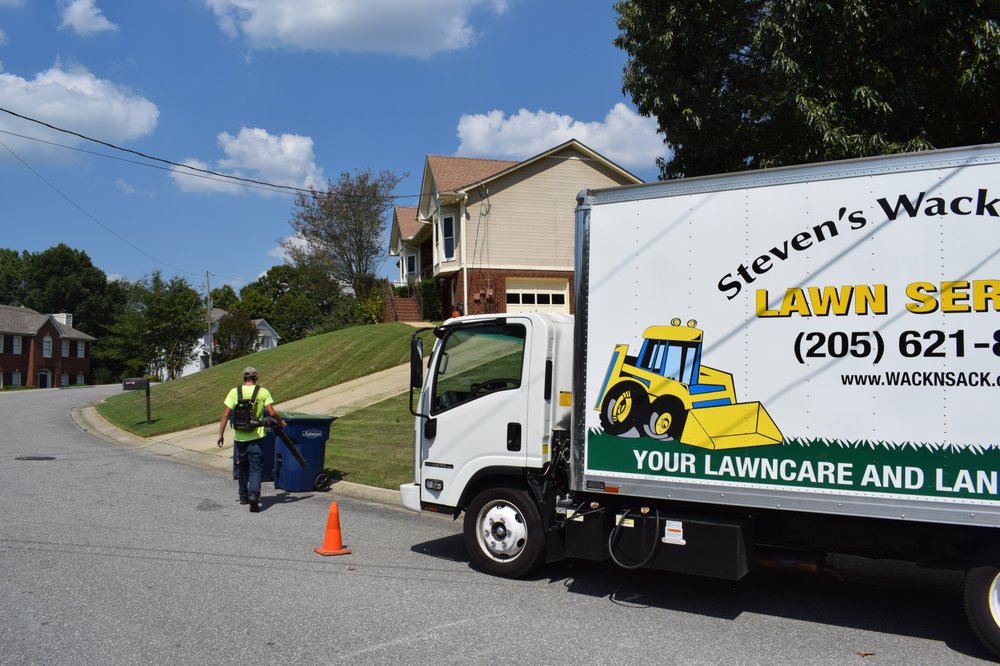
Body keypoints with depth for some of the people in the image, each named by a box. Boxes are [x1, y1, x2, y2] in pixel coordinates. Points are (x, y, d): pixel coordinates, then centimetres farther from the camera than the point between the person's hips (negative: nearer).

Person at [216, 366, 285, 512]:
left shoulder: (234, 392, 0)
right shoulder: (263, 392, -3)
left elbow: (225, 415, -3)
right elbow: (272, 413, -9)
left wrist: (220, 434, 2)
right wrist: (281, 422, 10)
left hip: (239, 436, 2)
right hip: (256, 436, -2)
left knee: (242, 467, 18)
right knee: (256, 467, 1)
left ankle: (243, 496, 28)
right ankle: (253, 494, -19)